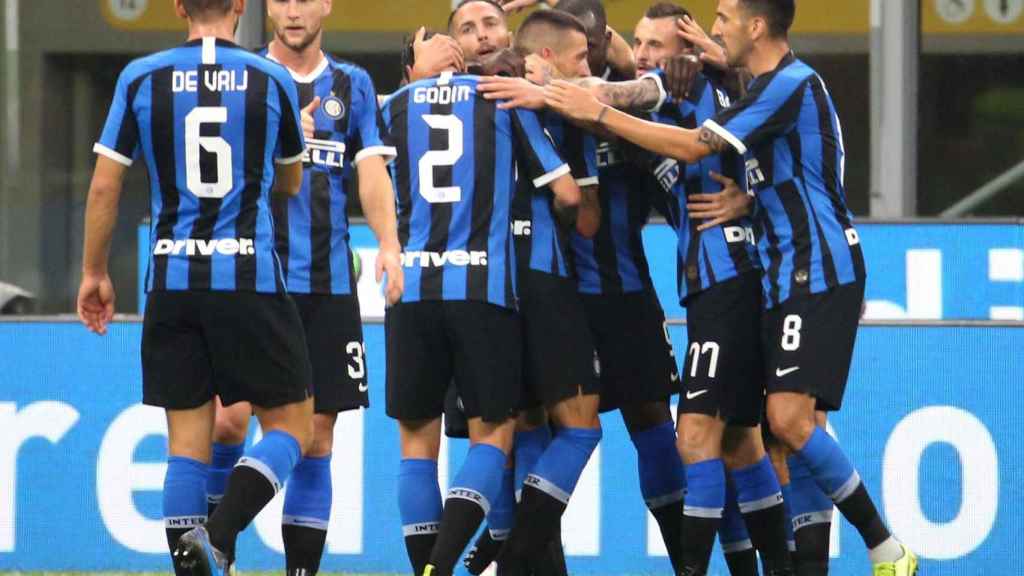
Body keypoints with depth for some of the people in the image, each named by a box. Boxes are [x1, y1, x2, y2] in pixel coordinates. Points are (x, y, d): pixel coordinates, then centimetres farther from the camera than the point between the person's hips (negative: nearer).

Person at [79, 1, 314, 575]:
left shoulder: (140, 78, 2)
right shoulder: (273, 80, 1)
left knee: (187, 439, 8)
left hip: (172, 282, 2)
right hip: (249, 279, -2)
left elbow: (104, 188, 3)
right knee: (291, 425, 5)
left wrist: (94, 273, 15)